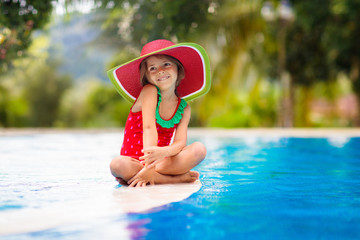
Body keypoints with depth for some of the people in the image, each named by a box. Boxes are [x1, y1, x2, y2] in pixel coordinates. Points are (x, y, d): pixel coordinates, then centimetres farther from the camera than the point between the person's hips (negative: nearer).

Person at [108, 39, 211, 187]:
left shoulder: (184, 108, 3)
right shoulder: (149, 91, -8)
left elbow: (180, 143, -11)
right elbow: (149, 129, -21)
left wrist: (163, 152, -35)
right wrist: (149, 164, -32)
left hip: (162, 160, 3)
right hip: (134, 161, -3)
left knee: (199, 149, -20)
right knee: (117, 164, -37)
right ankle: (177, 178, -26)